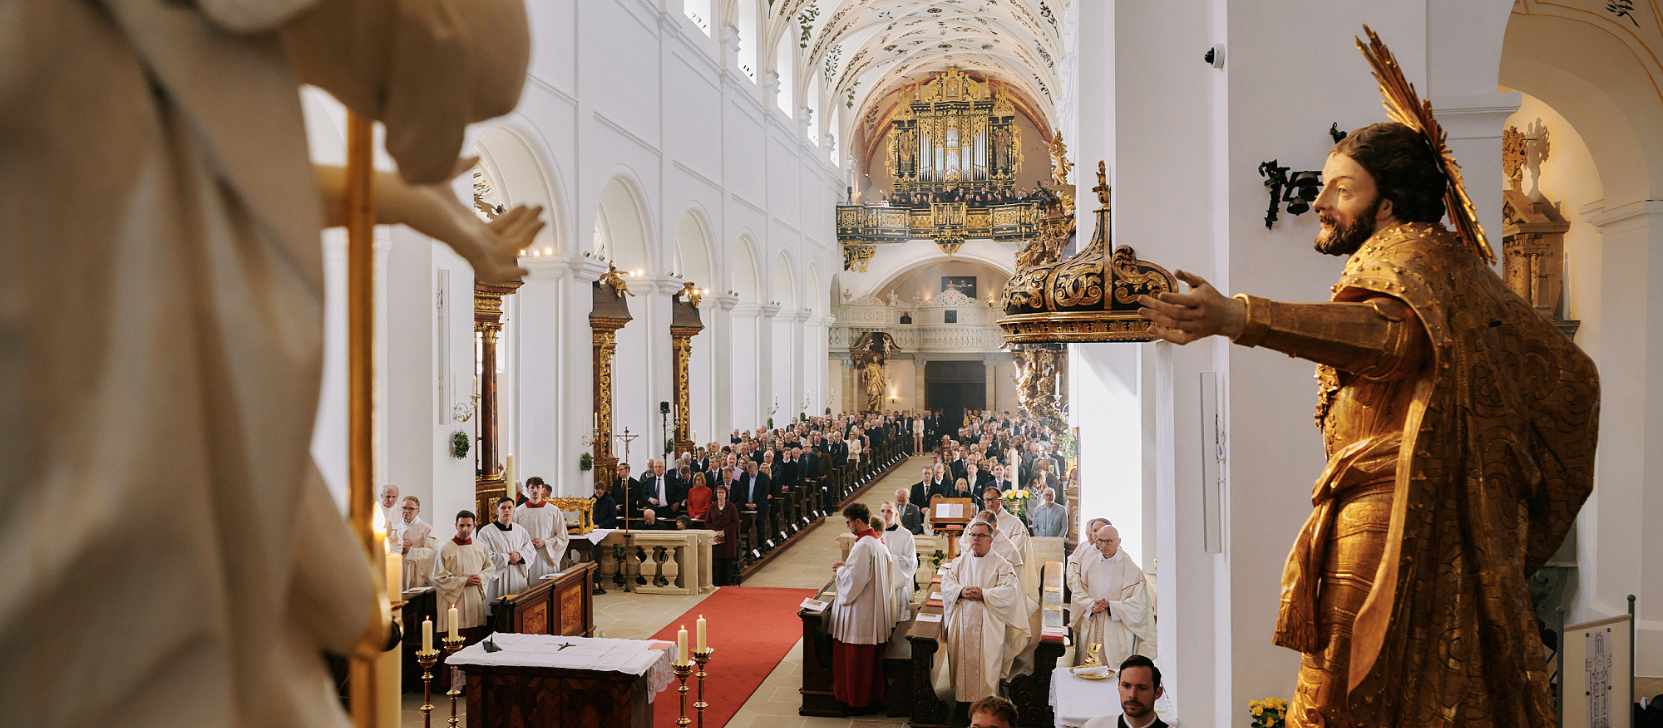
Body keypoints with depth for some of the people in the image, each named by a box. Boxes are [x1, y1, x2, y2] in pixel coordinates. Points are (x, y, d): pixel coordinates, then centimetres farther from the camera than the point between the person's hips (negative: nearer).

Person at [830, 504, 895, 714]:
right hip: (875, 610, 9)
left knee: (857, 659, 4)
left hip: (861, 612, -9)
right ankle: (873, 697, 26)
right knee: (871, 657, 18)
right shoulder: (878, 542, 7)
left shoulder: (863, 546, -22)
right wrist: (846, 566, 9)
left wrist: (840, 569, -5)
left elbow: (853, 579, -23)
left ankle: (858, 700, 15)